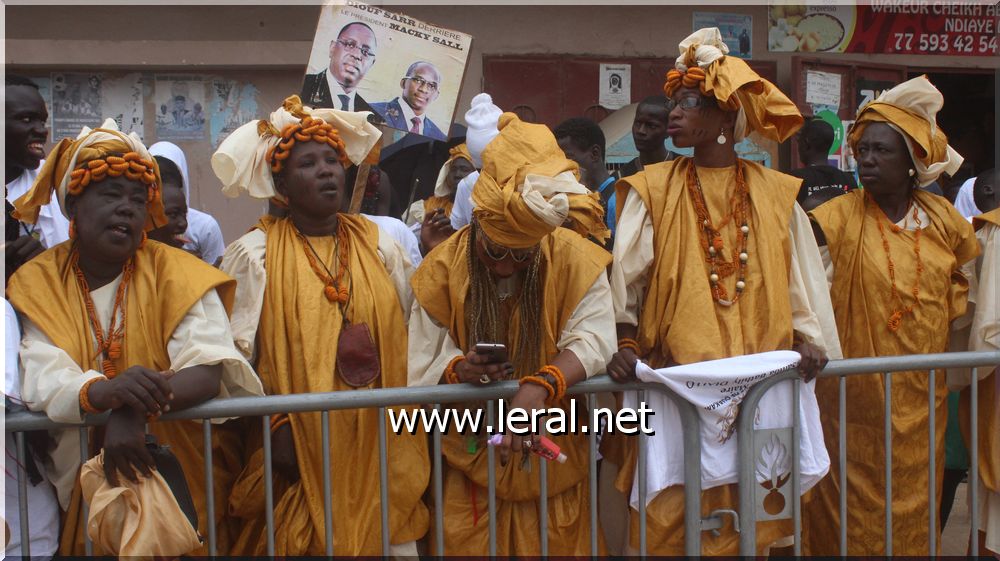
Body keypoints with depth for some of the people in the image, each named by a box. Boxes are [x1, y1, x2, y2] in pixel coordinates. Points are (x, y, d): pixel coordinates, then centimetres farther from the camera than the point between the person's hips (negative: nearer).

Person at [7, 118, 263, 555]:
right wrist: (105, 392, -36)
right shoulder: (35, 283, -1)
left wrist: (135, 411, -33)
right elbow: (43, 382, -14)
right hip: (84, 489, 1)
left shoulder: (174, 272, -4)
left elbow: (207, 371, -15)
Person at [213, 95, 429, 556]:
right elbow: (234, 354, -5)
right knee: (305, 540, 3)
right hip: (304, 449, -3)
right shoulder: (254, 254, -1)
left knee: (395, 540, 5)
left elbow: (409, 338, 10)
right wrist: (275, 427, -12)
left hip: (379, 447, 3)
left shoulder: (379, 245, 9)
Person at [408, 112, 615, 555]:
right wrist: (458, 369, -30)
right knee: (471, 546, 6)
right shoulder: (445, 267, -8)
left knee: (555, 545, 10)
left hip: (552, 455, 0)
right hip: (470, 456, 0)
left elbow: (592, 340, -21)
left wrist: (539, 387, -38)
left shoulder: (573, 259, -11)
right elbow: (422, 366, -8)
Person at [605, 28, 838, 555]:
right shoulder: (653, 190, 3)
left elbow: (801, 278, 9)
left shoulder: (774, 194, 6)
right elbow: (625, 275, -2)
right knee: (673, 515, -1)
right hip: (675, 382, -1)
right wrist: (626, 343, -15)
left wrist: (807, 340, -4)